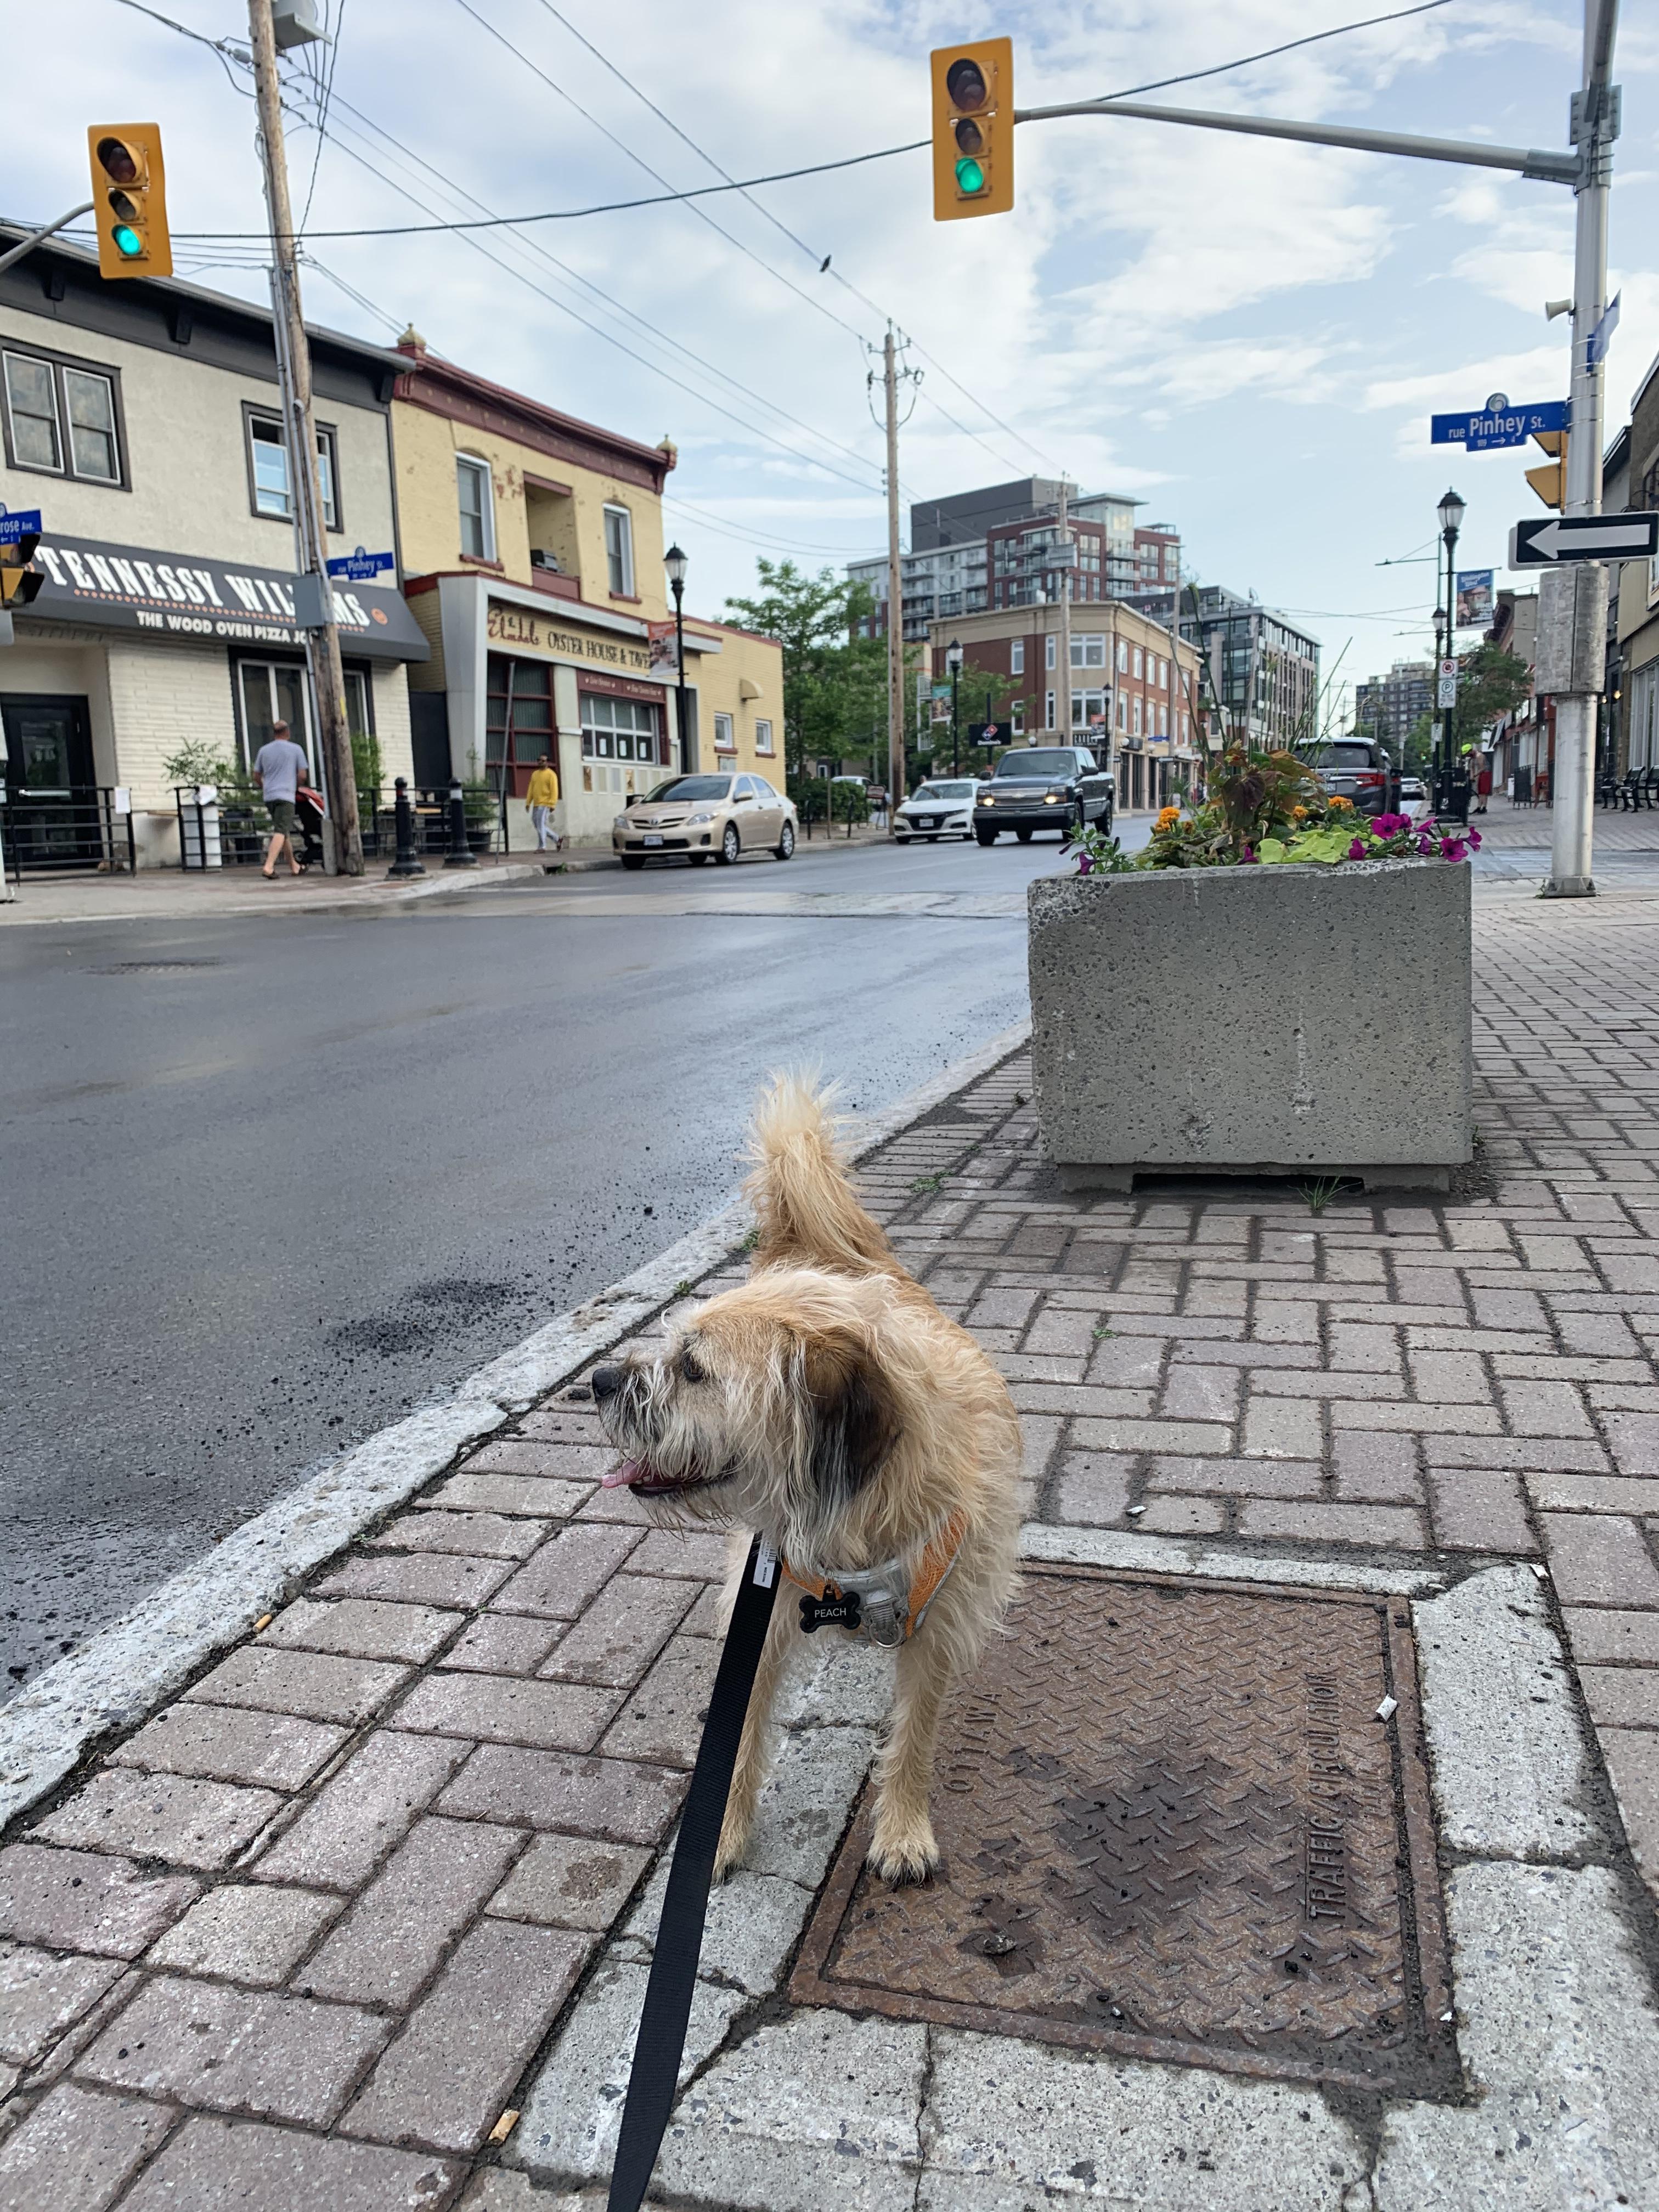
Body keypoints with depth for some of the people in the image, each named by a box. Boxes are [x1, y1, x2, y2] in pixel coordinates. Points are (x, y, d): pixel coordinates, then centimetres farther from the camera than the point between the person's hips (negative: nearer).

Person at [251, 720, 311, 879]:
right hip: (286, 796, -5)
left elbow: (256, 776, 15)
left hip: (269, 796, 5)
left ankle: (294, 866, 24)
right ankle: (269, 866, -27)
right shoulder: (295, 749, 1)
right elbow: (303, 775, 0)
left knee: (285, 831, 16)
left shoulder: (264, 750, 11)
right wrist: (296, 785, 20)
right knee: (281, 832, -12)